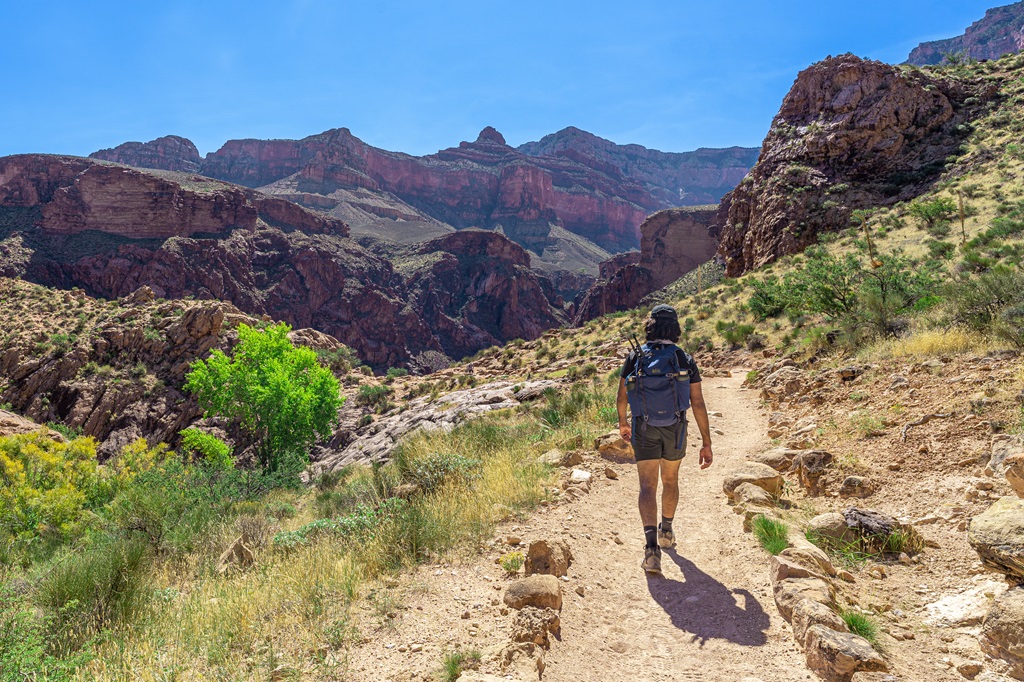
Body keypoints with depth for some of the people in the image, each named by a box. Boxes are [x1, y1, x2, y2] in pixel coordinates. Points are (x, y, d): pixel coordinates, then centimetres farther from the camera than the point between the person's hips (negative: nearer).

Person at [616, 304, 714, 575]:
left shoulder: (635, 357, -4)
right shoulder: (686, 360, -5)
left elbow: (621, 397, 2)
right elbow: (698, 403, -8)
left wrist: (622, 423, 21)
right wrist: (706, 443, -3)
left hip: (644, 429, -1)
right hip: (675, 431, 1)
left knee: (648, 486, -3)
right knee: (670, 480, 22)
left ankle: (652, 546, -19)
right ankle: (666, 531, 40)